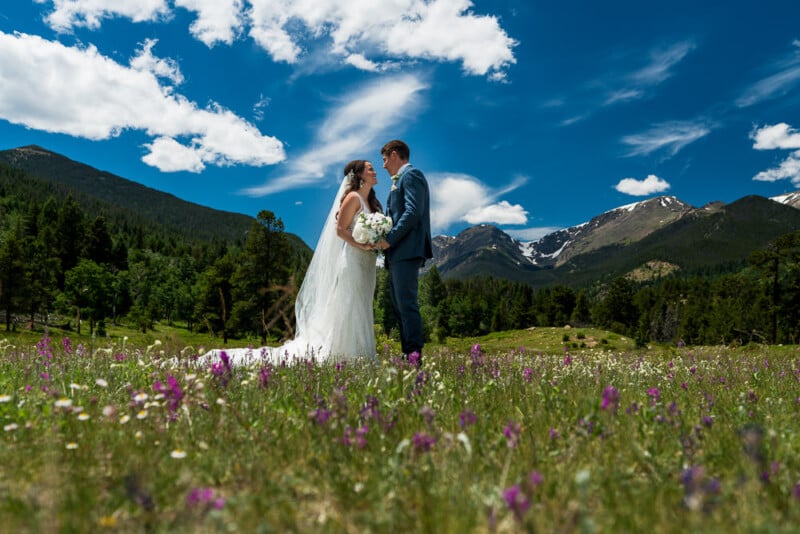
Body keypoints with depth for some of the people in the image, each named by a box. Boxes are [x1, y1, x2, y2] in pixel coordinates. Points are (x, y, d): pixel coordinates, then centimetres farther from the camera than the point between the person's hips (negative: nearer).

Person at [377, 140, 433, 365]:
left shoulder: (411, 175, -4)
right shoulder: (400, 180, 25)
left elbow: (413, 212, -16)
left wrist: (390, 239, -16)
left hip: (406, 252, -10)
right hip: (397, 254, 10)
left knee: (406, 304, -11)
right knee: (400, 305, 10)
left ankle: (415, 356, -8)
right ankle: (408, 355, 14)